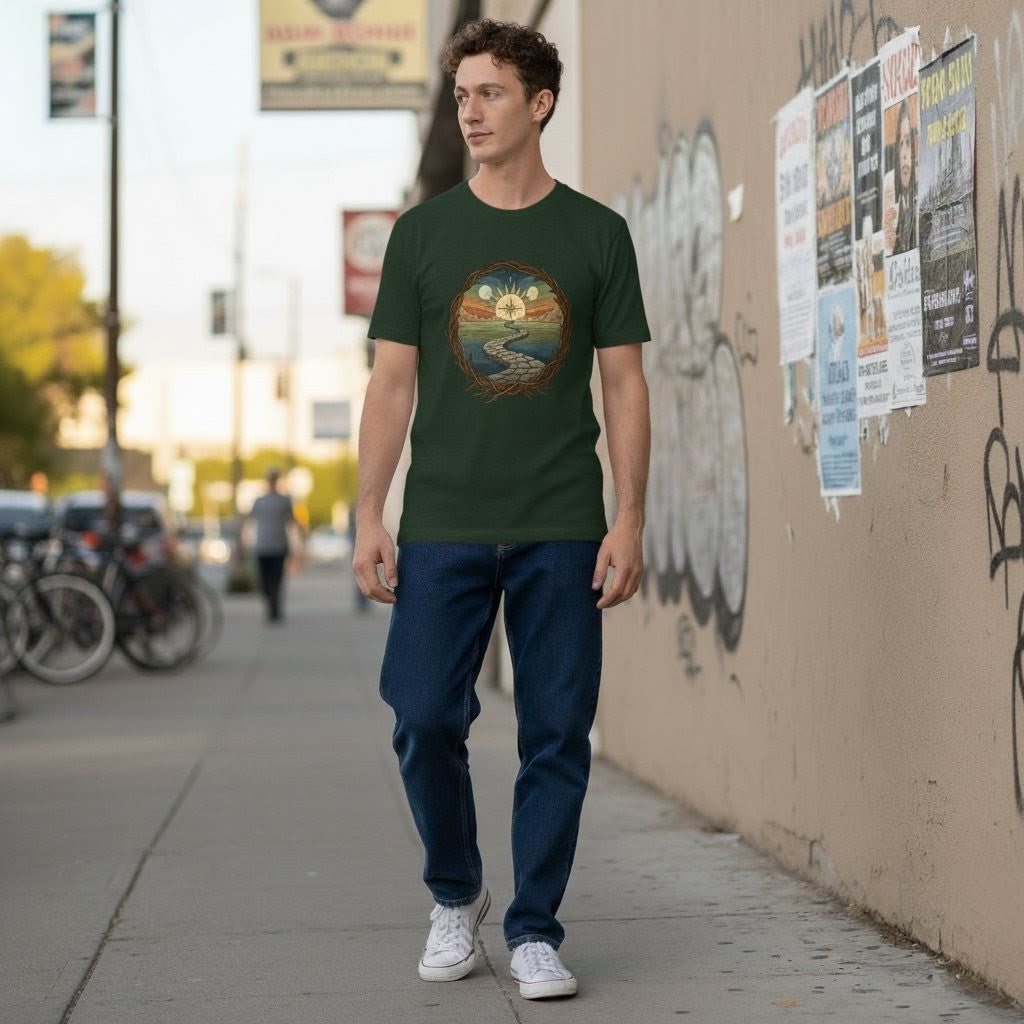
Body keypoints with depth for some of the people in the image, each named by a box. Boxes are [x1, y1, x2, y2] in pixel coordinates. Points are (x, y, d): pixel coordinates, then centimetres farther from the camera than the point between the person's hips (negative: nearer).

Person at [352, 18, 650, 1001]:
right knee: (424, 719, -4)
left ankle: (534, 930, 14)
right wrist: (367, 517, -1)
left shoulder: (596, 233, 5)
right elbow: (392, 382, 7)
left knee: (557, 734, 1)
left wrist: (628, 521, -3)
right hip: (442, 528, 0)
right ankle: (454, 897, 20)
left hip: (562, 531, 0)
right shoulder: (423, 232, 7)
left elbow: (624, 384, 5)